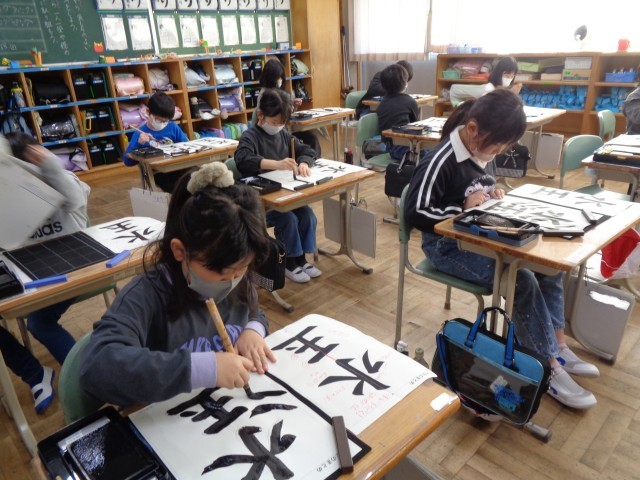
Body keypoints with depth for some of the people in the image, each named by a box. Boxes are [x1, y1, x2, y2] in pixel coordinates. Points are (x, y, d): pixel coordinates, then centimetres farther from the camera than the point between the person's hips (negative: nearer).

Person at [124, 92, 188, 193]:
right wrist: (138, 143, -15)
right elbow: (128, 161, -1)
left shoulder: (173, 127, 10)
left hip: (176, 168, 4)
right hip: (157, 174, -4)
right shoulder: (141, 133, 2)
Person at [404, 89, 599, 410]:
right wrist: (464, 208, -22)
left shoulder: (479, 152, 4)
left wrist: (493, 194, -2)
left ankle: (558, 348, 12)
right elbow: (415, 213, -24)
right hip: (447, 245, -9)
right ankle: (551, 369, -6)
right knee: (522, 280, -22)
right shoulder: (440, 162, -21)